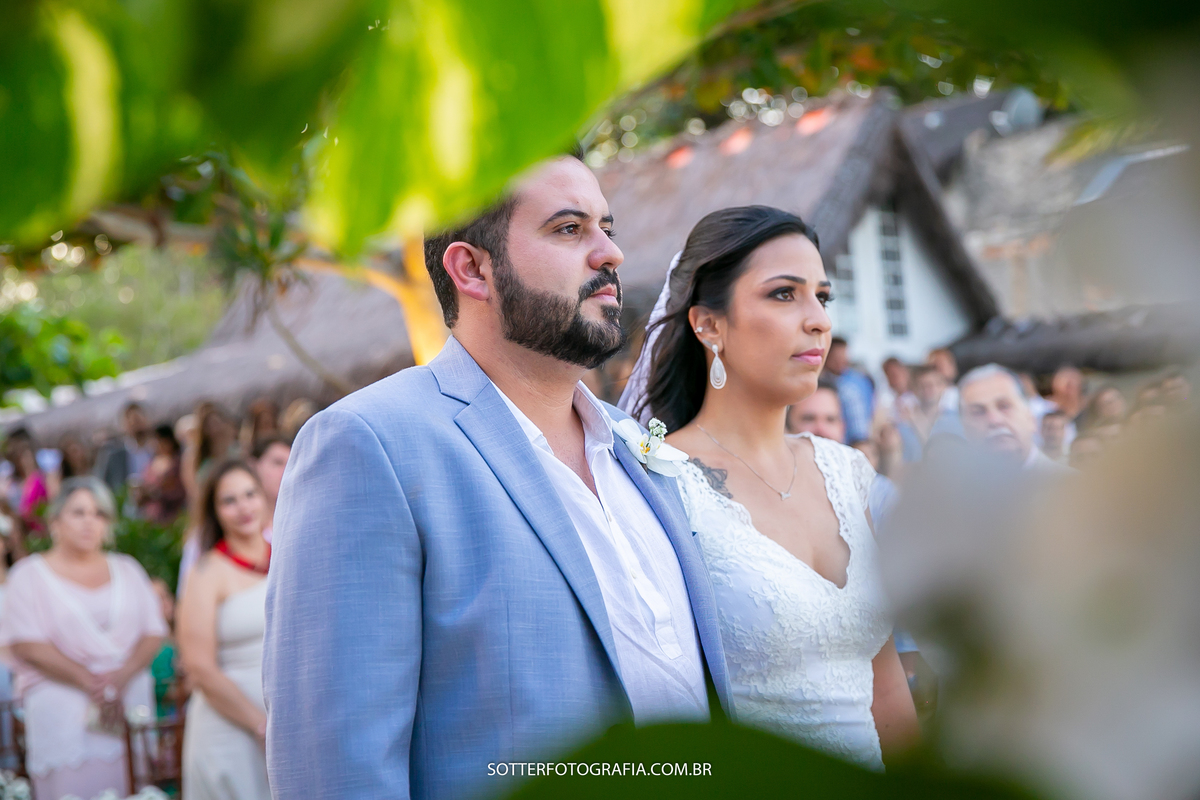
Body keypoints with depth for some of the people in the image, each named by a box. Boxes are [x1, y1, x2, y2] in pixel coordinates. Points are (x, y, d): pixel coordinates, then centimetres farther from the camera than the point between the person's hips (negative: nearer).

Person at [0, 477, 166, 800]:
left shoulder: (127, 570, 16)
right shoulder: (30, 574, 6)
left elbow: (154, 632, 9)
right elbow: (28, 645, -5)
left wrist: (121, 677, -9)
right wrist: (91, 683, -11)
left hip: (130, 698, 3)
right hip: (61, 699, -3)